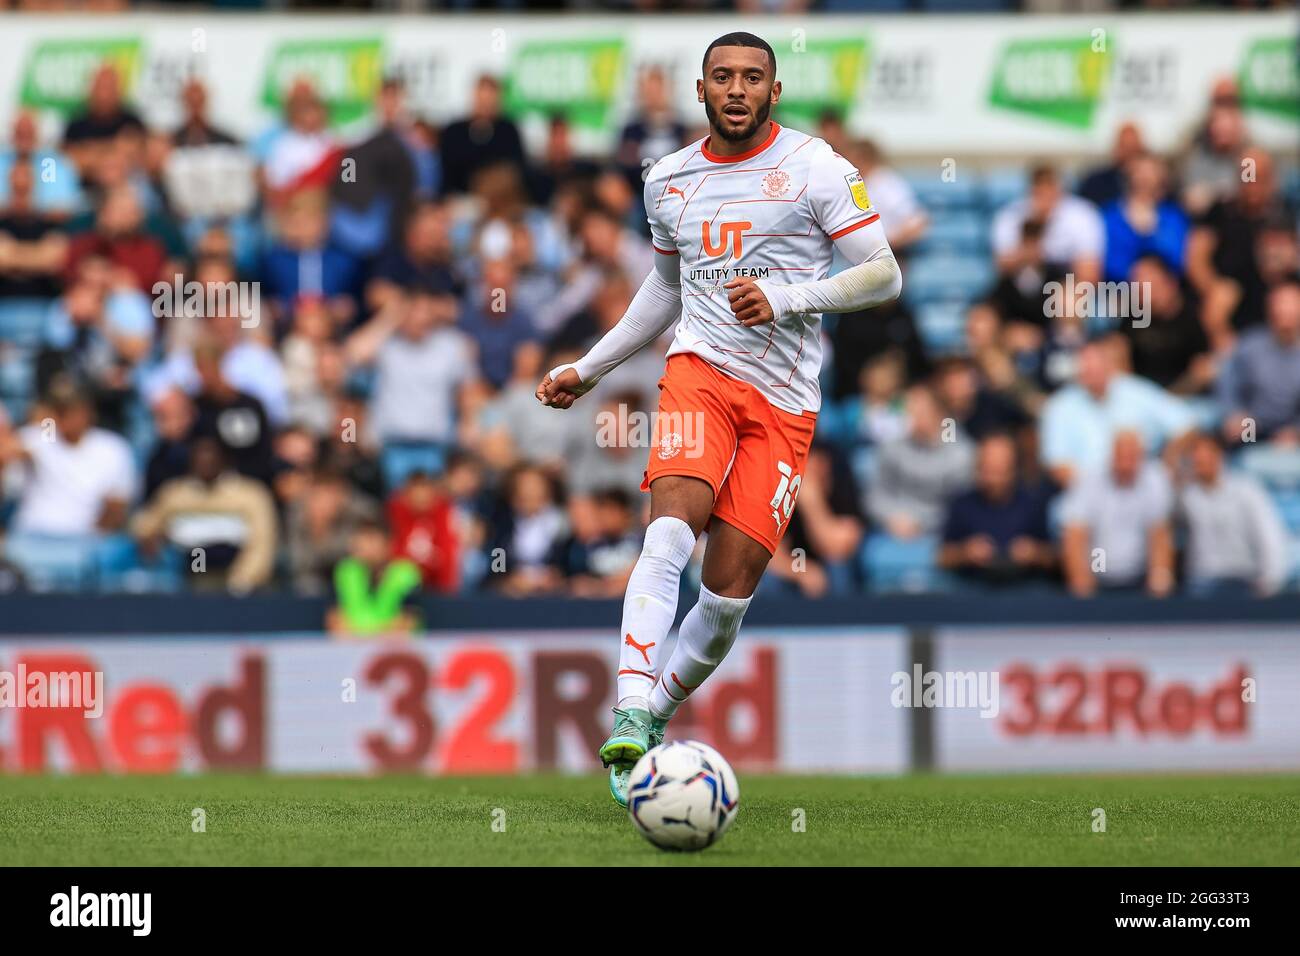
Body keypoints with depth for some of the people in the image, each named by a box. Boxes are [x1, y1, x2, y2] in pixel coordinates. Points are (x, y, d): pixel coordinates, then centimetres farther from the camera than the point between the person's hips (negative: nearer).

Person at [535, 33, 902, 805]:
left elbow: (886, 277, -2)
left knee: (730, 591, -6)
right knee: (672, 531, -26)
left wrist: (787, 299, -14)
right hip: (700, 371, 1)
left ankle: (653, 722, 14)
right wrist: (589, 370, 30)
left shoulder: (814, 167, 1)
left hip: (785, 400, -1)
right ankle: (630, 718, -34)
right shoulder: (669, 180, 13)